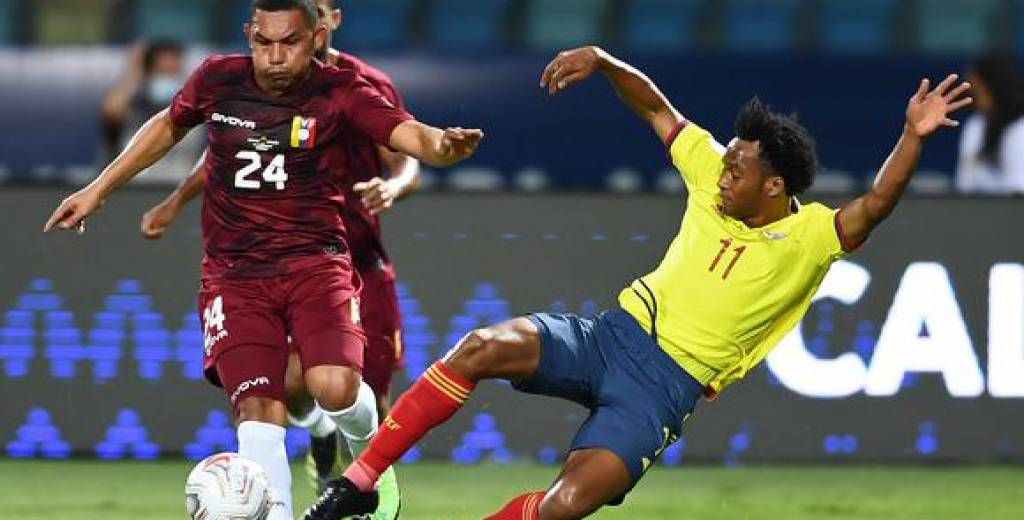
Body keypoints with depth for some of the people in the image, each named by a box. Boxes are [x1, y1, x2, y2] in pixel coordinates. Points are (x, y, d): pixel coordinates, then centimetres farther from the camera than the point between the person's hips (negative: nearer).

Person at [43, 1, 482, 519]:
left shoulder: (341, 93, -7)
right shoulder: (217, 79, 1)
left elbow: (409, 134, -22)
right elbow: (168, 125, 21)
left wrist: (442, 144, -47)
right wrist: (98, 190, 24)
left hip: (314, 262, -2)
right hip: (235, 276, 2)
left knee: (334, 389, -23)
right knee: (257, 413, -15)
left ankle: (370, 453, 13)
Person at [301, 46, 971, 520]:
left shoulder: (810, 238, -7)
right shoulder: (714, 175, 7)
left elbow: (873, 207, -24)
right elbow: (657, 108, 15)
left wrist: (913, 138, -38)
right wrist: (603, 63, 1)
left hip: (666, 385, -4)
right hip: (609, 336, 4)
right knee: (485, 347, -24)